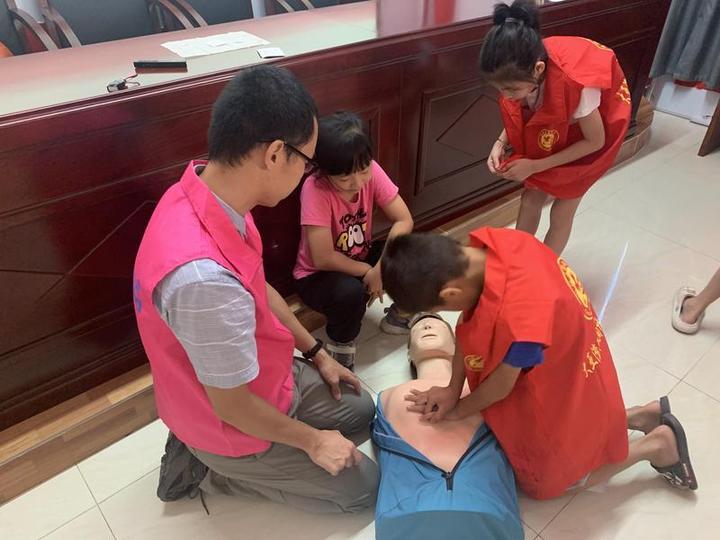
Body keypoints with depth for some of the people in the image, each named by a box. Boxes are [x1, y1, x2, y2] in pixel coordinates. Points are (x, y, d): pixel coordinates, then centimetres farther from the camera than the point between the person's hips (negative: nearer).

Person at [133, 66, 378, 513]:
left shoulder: (205, 192, -14)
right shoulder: (205, 277, -43)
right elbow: (232, 405, -28)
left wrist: (316, 353, 9)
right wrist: (312, 441, -10)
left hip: (258, 377, 7)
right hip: (235, 425, -7)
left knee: (360, 409, 23)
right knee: (362, 487, 12)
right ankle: (206, 469, 12)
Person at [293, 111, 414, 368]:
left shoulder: (371, 171, -16)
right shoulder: (315, 189, -30)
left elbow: (404, 220, -15)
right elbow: (323, 259, -30)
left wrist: (380, 268, -26)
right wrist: (367, 271, -18)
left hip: (362, 259, 5)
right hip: (319, 275, -5)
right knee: (350, 293, -38)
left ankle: (399, 315, 11)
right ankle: (341, 346, -5)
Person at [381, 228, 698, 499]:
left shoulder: (517, 316, -45)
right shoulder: (489, 244, -23)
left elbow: (500, 386, -24)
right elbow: (469, 327, -9)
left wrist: (458, 410, -5)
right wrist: (452, 389, -7)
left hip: (564, 398, -8)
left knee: (548, 481, 19)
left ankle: (658, 444, 26)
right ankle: (644, 415, 35)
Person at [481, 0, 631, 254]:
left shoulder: (576, 82, -42)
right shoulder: (525, 66, -27)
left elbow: (595, 141, -25)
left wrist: (535, 166, -28)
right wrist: (501, 143, -23)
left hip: (594, 127, -4)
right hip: (551, 128, 5)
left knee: (561, 211, 0)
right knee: (531, 196, 3)